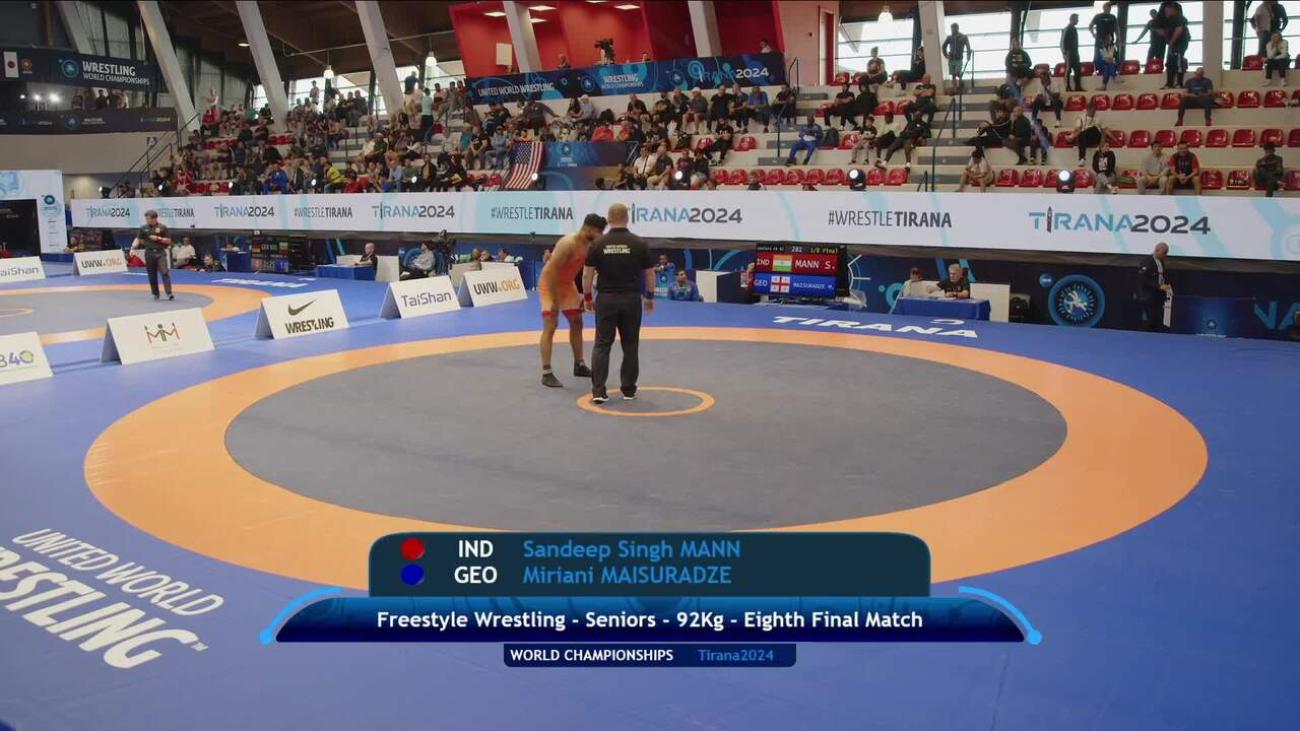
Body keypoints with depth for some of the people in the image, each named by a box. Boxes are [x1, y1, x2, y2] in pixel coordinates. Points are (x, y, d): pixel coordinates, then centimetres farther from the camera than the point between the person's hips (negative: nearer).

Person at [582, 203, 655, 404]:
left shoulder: (598, 244, -4)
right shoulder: (639, 243, -3)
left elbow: (587, 274, -2)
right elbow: (649, 273, 2)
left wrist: (588, 297, 11)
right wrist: (650, 296, 16)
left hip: (606, 299, 0)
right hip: (631, 299, 0)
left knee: (602, 344, 4)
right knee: (630, 346, 11)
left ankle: (598, 391, -2)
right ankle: (628, 389, 17)